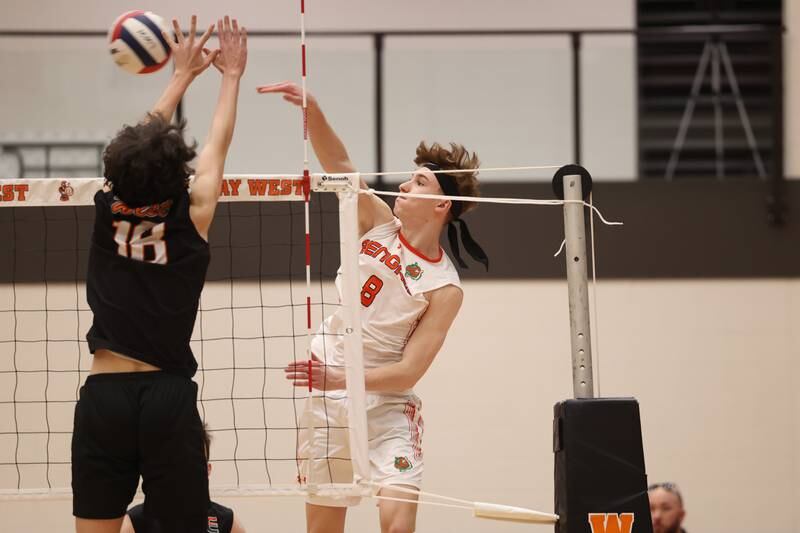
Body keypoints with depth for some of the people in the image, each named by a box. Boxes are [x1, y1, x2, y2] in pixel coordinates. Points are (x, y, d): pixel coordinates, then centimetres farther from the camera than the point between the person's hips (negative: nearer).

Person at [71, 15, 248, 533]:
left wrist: (184, 73, 30)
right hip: (168, 396, -2)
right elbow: (218, 146, 12)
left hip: (104, 394, 2)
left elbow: (141, 144, 18)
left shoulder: (108, 209, 1)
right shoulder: (191, 217, -4)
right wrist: (232, 74, 27)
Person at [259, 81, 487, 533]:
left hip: (387, 405, -4)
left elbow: (408, 372, -15)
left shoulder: (445, 289, -11)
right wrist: (311, 108, -27)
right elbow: (340, 166, -12)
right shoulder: (380, 225, 0)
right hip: (326, 399, 4)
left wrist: (341, 378, -27)